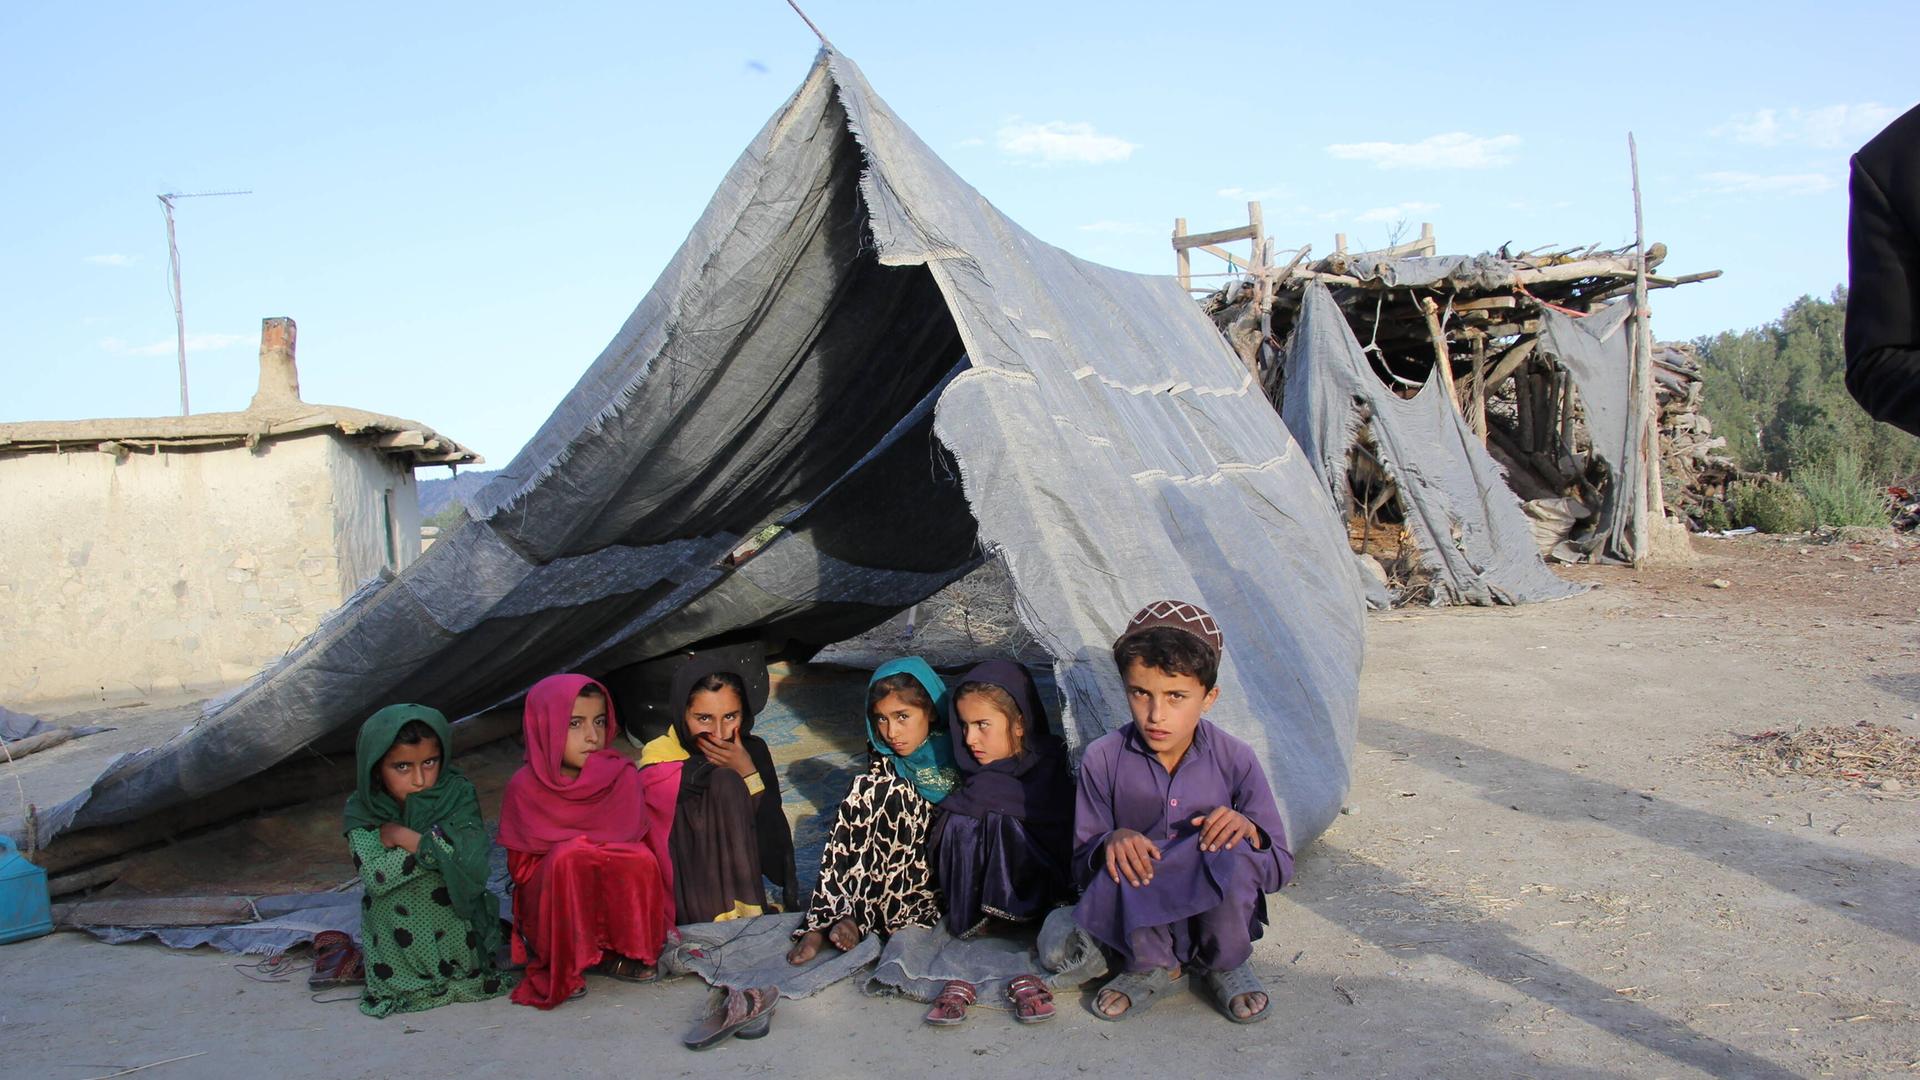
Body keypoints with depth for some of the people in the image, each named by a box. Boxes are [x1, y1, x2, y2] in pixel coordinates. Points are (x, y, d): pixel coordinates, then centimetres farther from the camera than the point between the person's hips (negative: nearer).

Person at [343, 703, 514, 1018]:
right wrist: (433, 845, -21)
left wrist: (403, 836, -20)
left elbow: (473, 861, -25)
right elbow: (376, 877, -22)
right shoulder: (361, 810, -7)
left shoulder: (457, 794, -10)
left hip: (454, 930, 0)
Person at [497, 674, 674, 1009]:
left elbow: (626, 836, -12)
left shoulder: (622, 777, -6)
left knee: (640, 859, -28)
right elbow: (522, 862, -9)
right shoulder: (525, 786, -10)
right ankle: (562, 966, -17)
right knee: (569, 855, -32)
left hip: (616, 905, 2)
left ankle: (618, 955, -6)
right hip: (551, 903, -2)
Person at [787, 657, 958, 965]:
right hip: (895, 848, 4)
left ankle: (855, 915, -29)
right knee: (866, 790, -22)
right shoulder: (882, 753, 1)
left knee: (892, 793, -28)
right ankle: (830, 913, -29)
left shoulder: (957, 750, -12)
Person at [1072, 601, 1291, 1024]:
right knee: (1118, 861, -33)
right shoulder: (1103, 760, -9)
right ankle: (1151, 965, -2)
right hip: (1139, 919, 0)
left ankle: (1228, 964, -1)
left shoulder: (1235, 760, -9)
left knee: (1231, 855, -32)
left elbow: (1280, 869, -4)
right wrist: (1111, 841, -26)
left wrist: (1249, 831, -26)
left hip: (1217, 918, 0)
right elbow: (1082, 866, -3)